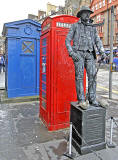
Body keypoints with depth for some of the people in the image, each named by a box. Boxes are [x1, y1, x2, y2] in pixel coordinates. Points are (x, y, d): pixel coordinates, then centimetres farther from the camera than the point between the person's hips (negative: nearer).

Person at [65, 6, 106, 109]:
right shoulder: (75, 26, 12)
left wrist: (102, 52, -5)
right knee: (79, 76, -9)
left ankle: (92, 99, 1)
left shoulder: (93, 27, 21)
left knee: (92, 76, -7)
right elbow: (68, 40, 5)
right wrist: (72, 53, -9)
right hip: (78, 53, -3)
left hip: (90, 54, 3)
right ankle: (81, 100, -8)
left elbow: (98, 41, 12)